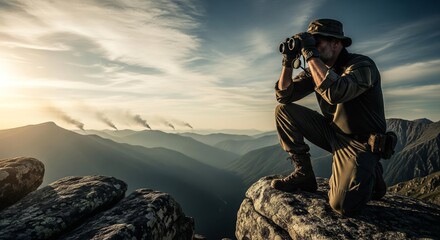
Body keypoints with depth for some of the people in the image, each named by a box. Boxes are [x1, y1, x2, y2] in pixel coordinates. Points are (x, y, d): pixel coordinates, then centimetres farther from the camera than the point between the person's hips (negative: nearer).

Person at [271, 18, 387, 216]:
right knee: (283, 110, -6)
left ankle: (370, 176, 11)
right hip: (332, 131, 7)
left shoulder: (362, 65, -18)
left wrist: (311, 54, -33)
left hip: (359, 143, -6)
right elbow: (283, 95, -1)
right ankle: (303, 174, 1)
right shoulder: (316, 69, 2)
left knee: (342, 205, -25)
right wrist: (288, 62, -13)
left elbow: (335, 93, -40)